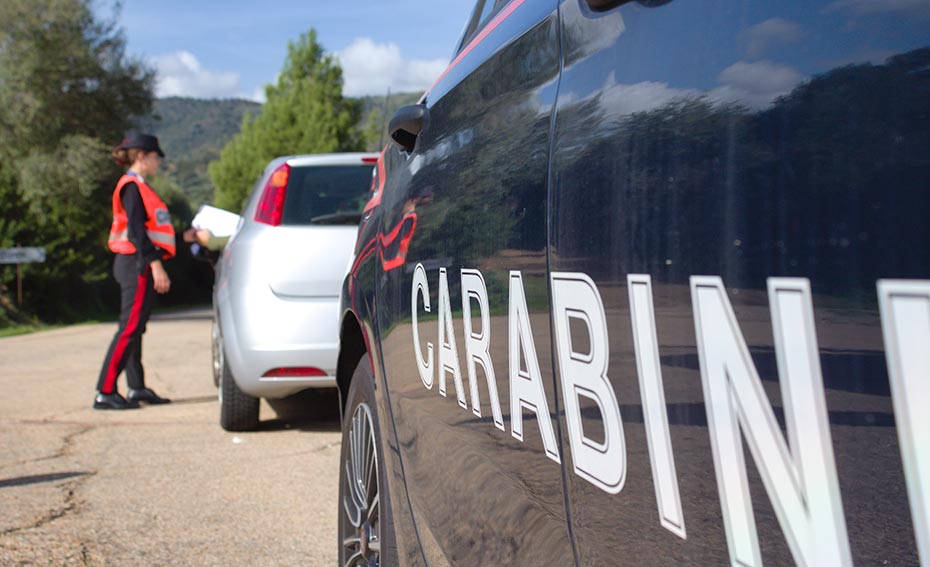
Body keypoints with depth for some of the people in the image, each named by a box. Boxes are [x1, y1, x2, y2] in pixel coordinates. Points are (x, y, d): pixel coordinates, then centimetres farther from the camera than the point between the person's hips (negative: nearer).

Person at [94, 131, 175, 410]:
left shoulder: (139, 186, 19)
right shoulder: (131, 186, -11)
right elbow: (136, 230, -19)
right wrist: (155, 264, -23)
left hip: (142, 265, 10)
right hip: (137, 264, -10)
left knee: (135, 327, 12)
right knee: (130, 327, -12)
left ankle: (137, 388, 17)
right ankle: (105, 392, -12)